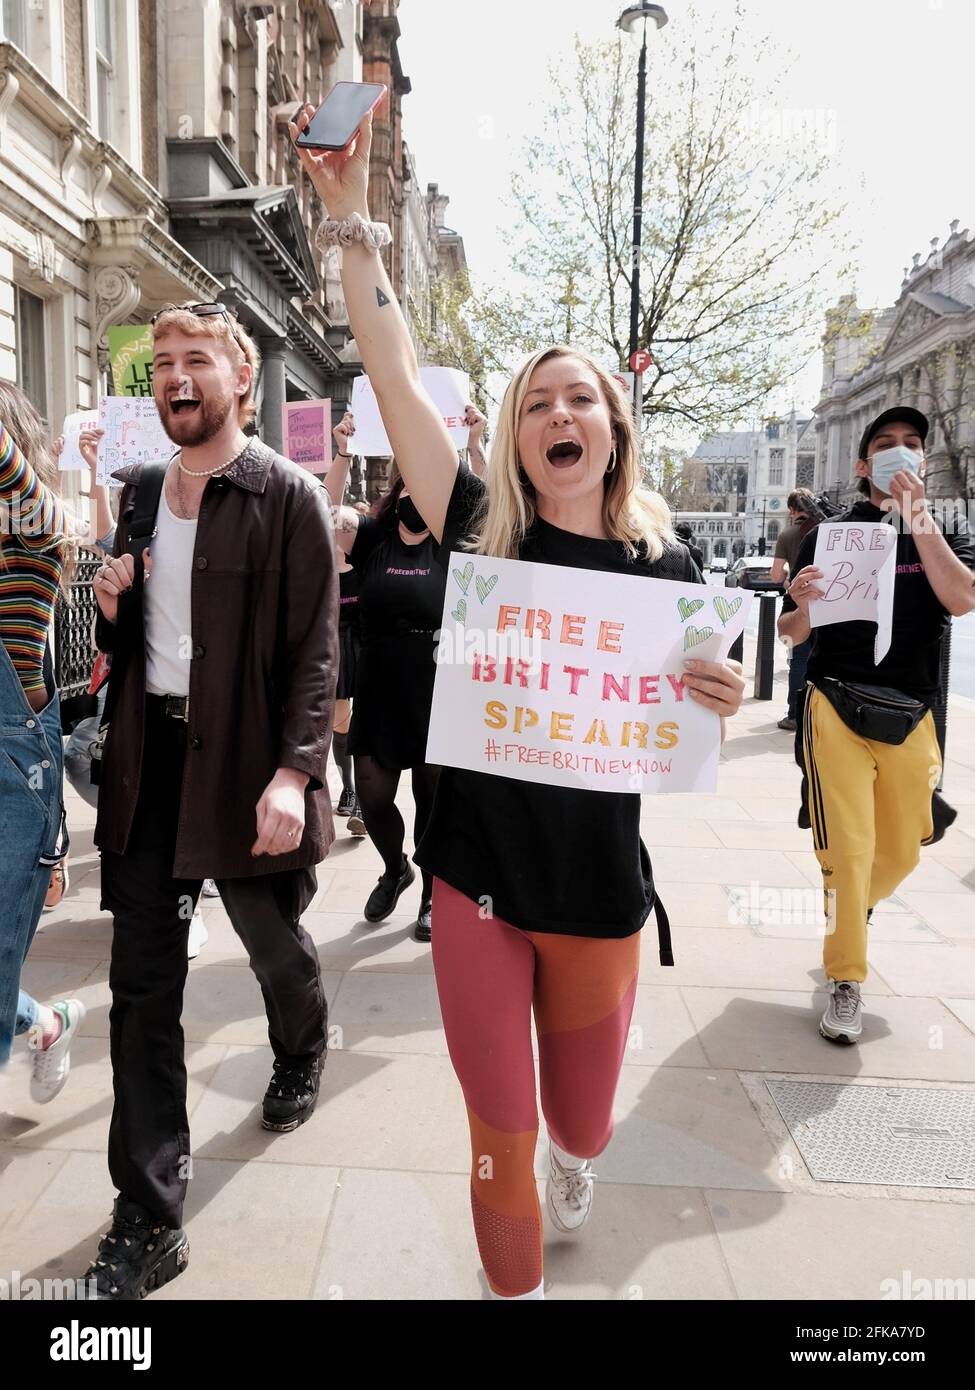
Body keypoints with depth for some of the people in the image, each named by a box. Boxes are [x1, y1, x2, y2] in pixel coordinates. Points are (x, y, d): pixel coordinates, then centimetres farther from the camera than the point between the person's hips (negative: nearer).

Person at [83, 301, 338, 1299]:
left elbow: (314, 649, -12)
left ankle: (301, 1052, 52)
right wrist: (112, 606, -3)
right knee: (142, 988, 5)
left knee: (275, 947, 16)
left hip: (245, 763, -4)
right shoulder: (140, 491, 12)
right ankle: (149, 1221, 17)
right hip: (148, 758, 5)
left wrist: (294, 773, -22)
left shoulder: (289, 497, -7)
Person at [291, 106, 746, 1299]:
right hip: (477, 875, -1)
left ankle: (574, 1156, 61)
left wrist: (720, 705, -17)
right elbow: (393, 374, -10)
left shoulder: (661, 562, -3)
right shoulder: (482, 530, -5)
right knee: (499, 1137, 11)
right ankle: (515, 1290, 41)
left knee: (580, 1122, 22)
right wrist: (350, 217, -14)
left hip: (601, 887, 1)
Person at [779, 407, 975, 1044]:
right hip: (838, 709, -2)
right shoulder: (832, 534, 5)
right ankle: (846, 982, 9)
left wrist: (916, 515, -14)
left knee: (902, 852, 12)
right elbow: (793, 632, 4)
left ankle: (852, 911, 44)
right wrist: (803, 606, -19)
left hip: (912, 716, 3)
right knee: (848, 851, -8)